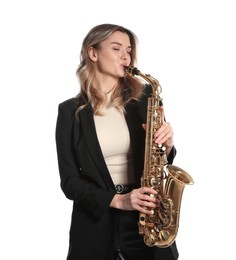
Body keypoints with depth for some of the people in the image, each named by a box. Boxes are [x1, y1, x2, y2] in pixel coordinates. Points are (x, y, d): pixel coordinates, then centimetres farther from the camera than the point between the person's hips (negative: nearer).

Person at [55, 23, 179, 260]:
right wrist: (117, 200, -18)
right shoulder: (70, 111, -4)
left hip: (148, 219, 1)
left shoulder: (143, 98, 0)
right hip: (96, 225, -1)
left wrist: (167, 144, -14)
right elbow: (69, 180, -5)